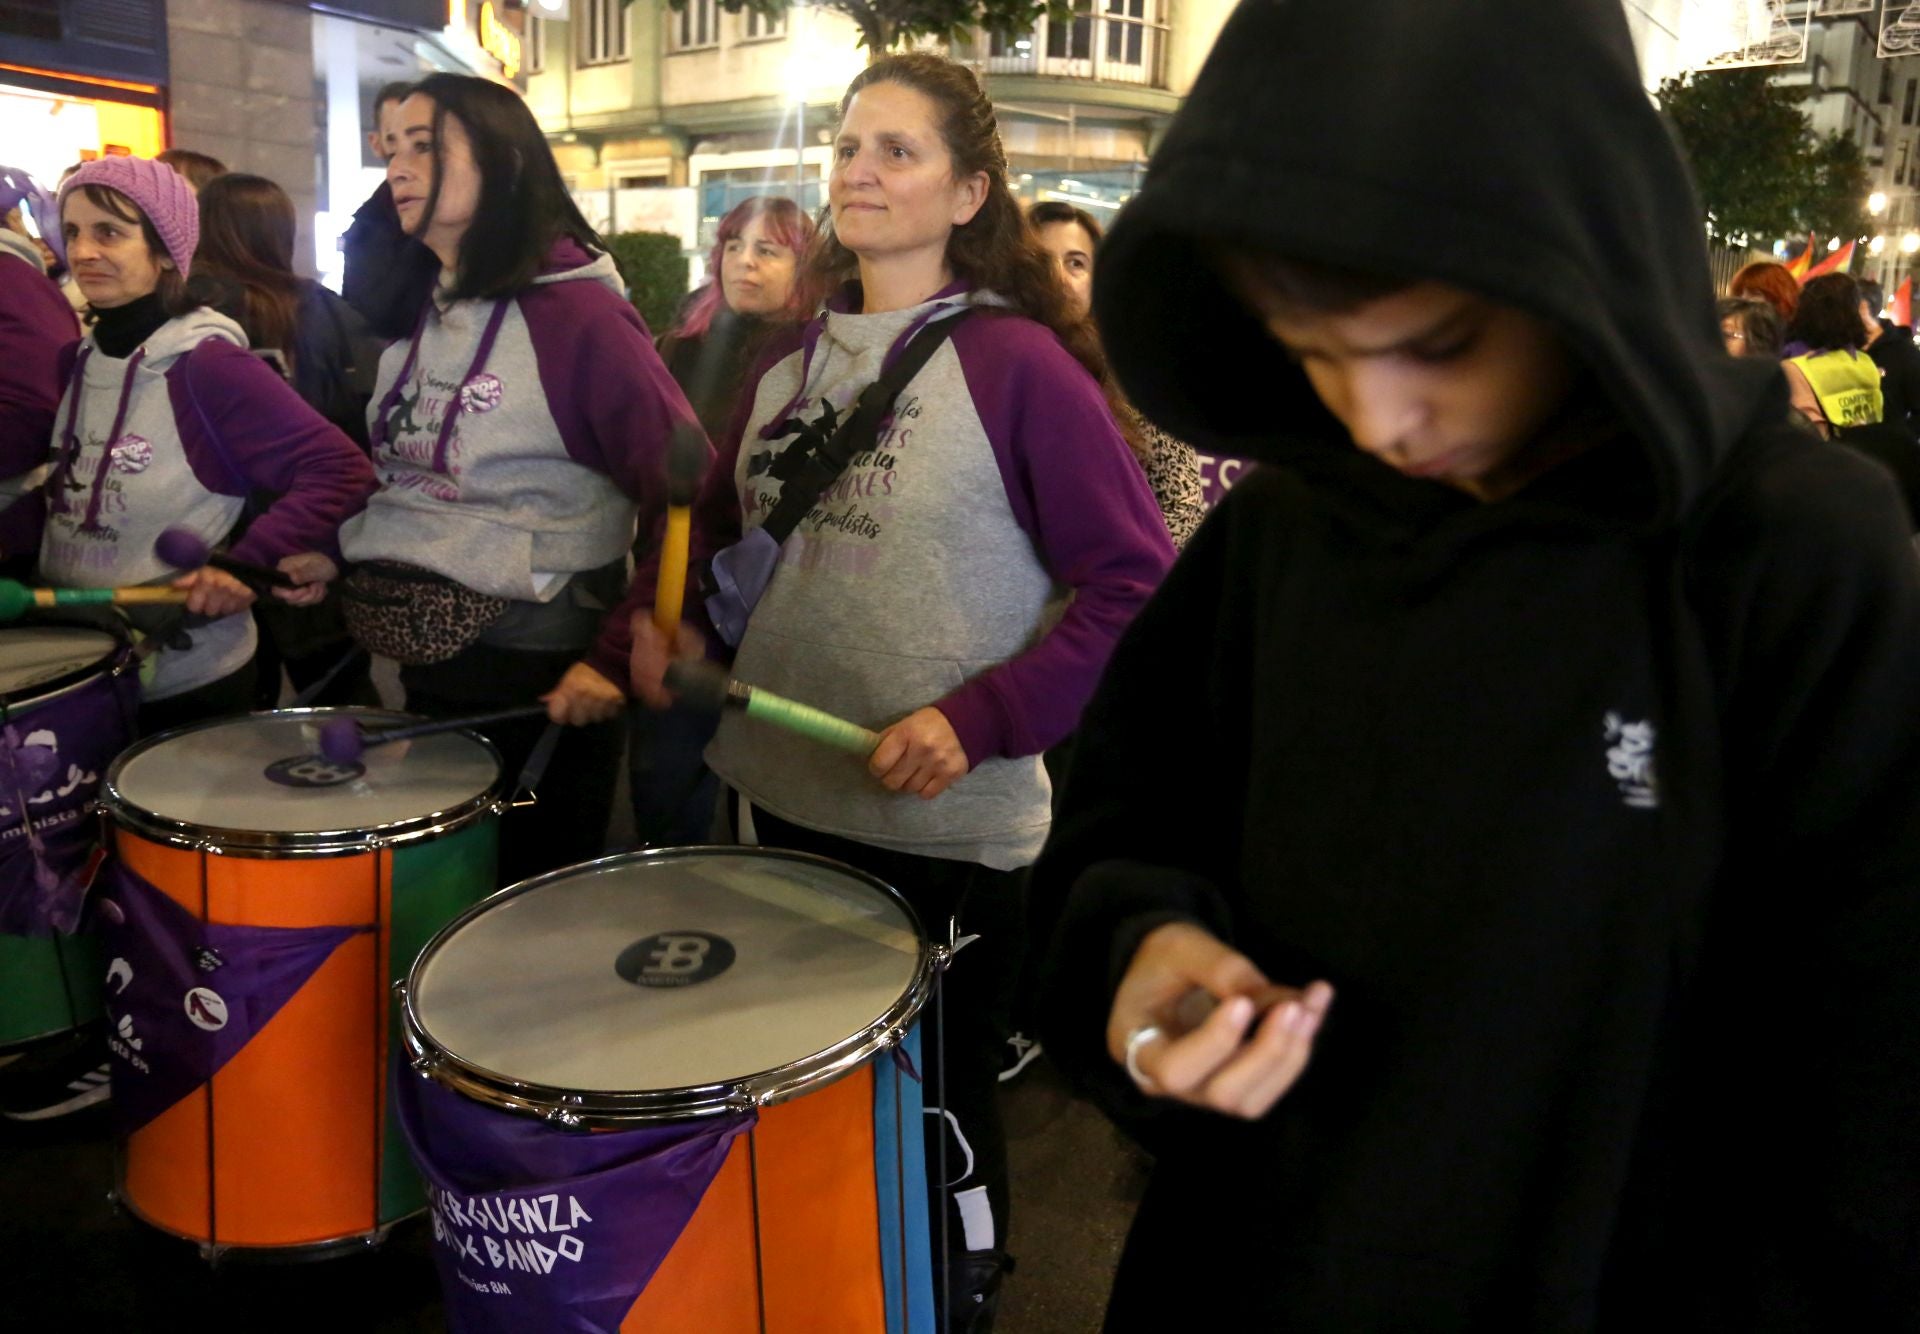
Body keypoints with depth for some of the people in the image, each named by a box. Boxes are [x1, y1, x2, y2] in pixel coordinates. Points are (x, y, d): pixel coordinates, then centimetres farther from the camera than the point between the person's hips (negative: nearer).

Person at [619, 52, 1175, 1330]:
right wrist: (664, 612, 1)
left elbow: (1137, 584, -15)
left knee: (935, 1125, 14)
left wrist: (979, 718, -23)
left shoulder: (1017, 364, -12)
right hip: (777, 797, 6)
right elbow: (722, 519, 19)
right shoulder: (792, 357, 6)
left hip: (946, 829, -6)